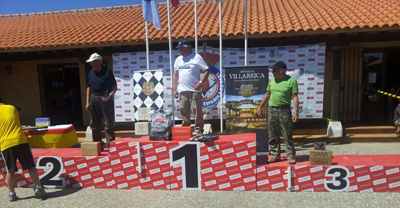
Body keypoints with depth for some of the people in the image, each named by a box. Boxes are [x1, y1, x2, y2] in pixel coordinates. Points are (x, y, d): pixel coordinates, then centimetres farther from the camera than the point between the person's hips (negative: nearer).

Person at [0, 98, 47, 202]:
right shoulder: (12, 108, 8)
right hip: (21, 141, 1)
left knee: (10, 171, 11)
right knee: (31, 167, 6)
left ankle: (12, 194, 20)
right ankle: (39, 188, 11)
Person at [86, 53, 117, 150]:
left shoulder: (107, 71, -6)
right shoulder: (91, 72, 10)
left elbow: (115, 87, -5)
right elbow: (89, 87, 15)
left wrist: (109, 96, -20)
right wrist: (87, 102, 10)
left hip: (105, 99, -6)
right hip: (94, 99, 6)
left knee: (109, 122, -3)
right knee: (94, 123, 11)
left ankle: (109, 143, 5)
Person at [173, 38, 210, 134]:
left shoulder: (196, 57, -2)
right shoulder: (178, 59, 15)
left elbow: (207, 71, -4)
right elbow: (176, 74, 18)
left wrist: (200, 82, -15)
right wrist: (175, 89, 12)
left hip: (194, 90, -5)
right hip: (182, 91, 5)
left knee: (197, 110, -3)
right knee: (183, 110, 7)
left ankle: (198, 129, 9)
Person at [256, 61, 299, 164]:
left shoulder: (291, 81, -5)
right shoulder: (272, 80, 11)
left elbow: (295, 97, -8)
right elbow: (267, 95, 17)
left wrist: (296, 112, -15)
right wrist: (260, 107, 16)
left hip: (284, 110, -5)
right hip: (272, 109, 5)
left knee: (288, 135, 0)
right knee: (273, 135, 9)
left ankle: (291, 156, 11)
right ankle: (275, 155, 20)